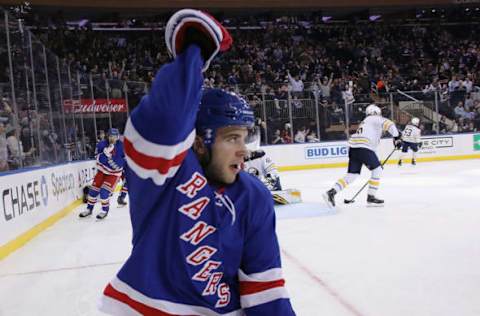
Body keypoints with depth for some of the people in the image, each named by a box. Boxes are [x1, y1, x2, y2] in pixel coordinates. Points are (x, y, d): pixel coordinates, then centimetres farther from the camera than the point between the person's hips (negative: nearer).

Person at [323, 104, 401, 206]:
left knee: (352, 174, 7)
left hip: (352, 148, 8)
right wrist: (396, 137, -8)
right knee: (377, 170, 6)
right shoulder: (376, 118, 9)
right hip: (363, 147, -8)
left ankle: (331, 192, -6)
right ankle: (371, 196, 7)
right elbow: (388, 124, -11)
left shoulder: (365, 122, 34)